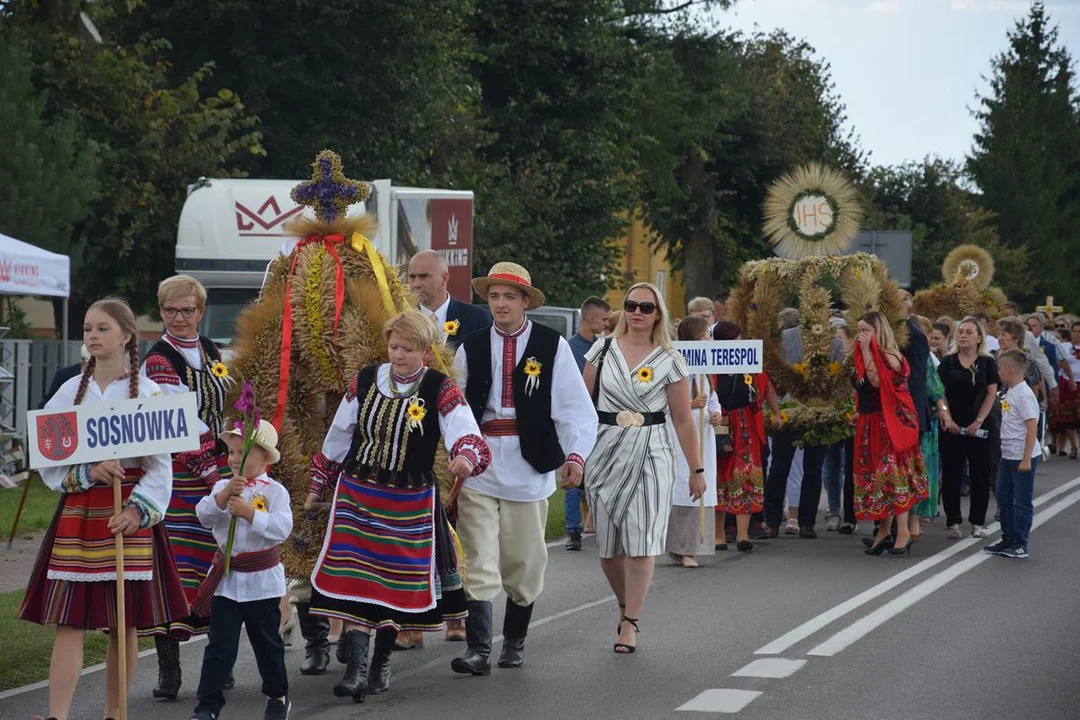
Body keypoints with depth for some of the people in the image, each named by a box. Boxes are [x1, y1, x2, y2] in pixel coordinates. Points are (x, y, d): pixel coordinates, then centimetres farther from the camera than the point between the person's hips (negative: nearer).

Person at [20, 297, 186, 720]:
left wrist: (138, 510, -17)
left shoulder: (147, 392, 0)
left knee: (124, 622, 3)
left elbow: (160, 465, -3)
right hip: (77, 514, 2)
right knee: (69, 620, -5)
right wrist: (88, 471, -14)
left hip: (129, 515, -1)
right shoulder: (71, 391, 7)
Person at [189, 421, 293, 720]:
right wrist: (224, 495, -27)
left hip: (262, 580, -2)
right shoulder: (223, 486, 2)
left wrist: (249, 513, -29)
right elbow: (204, 515, -12)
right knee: (219, 645, 0)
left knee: (267, 642, 14)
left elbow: (282, 528, -20)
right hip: (226, 577, 2)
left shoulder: (275, 491, -8)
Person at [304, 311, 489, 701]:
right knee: (354, 581, -8)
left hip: (411, 503, -1)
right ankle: (356, 668, -8)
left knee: (398, 583, 7)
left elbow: (465, 434, -21)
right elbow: (338, 437, 12)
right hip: (356, 494, 1)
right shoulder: (366, 380, 2)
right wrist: (318, 486, 17)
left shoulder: (441, 390, -7)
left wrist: (466, 455, -45)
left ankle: (381, 663, 26)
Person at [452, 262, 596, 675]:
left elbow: (576, 406, -5)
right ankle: (478, 649, -6)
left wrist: (576, 455, -16)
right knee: (478, 563, -6)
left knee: (523, 562, 10)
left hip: (529, 466, -1)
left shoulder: (553, 346, -2)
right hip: (478, 465, 1)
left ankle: (514, 641, 27)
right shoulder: (471, 348, 6)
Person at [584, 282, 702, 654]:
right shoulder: (603, 350, 7)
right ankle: (625, 605, 30)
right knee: (608, 545, 5)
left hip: (651, 455, -2)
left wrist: (697, 470, 3)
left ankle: (630, 623, -1)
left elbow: (683, 420, 3)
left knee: (641, 540, -8)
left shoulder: (669, 360, 2)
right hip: (605, 451, 2)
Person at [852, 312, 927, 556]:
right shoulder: (864, 358, 13)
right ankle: (884, 531, 12)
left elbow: (876, 381, -26)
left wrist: (866, 351, -23)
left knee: (893, 471, -9)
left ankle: (903, 531, -6)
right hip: (870, 423, 8)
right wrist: (858, 412, 9)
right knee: (875, 473, 7)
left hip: (891, 422, -8)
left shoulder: (890, 357, -11)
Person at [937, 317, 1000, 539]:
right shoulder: (948, 362, 4)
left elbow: (991, 394, -1)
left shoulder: (987, 363, 2)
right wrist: (946, 417, -11)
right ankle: (953, 522, 7)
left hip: (978, 428, 0)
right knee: (951, 475, 1)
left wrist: (978, 421, -9)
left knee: (980, 475, 4)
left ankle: (978, 522, 14)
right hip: (952, 427, 0)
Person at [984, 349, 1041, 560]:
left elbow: (1032, 427, -20)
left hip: (1023, 457, -10)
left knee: (1022, 502, -1)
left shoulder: (1024, 395, -18)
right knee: (1004, 499, 15)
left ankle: (1020, 545, 6)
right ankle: (1008, 540, 25)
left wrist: (1026, 459, -21)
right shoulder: (1009, 393, 10)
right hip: (1008, 455, 10)